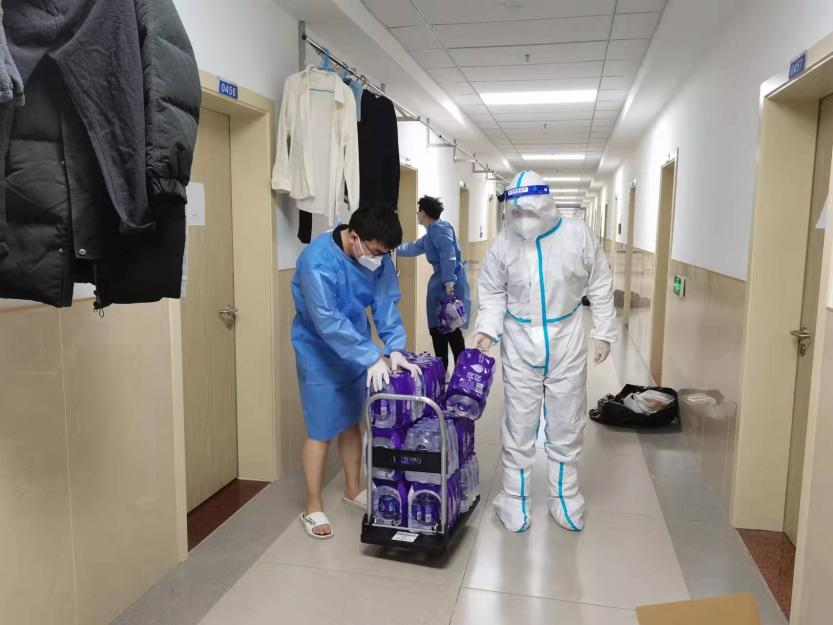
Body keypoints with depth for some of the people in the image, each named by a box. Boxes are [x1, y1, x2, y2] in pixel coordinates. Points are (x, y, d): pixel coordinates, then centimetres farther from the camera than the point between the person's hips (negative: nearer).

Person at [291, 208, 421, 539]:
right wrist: (372, 358, -34)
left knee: (351, 422, 18)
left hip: (357, 351, 6)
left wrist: (394, 348, -22)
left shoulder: (378, 257, -9)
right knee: (321, 431, 1)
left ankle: (353, 489, 36)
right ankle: (313, 507, 17)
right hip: (320, 356, -6)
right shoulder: (317, 261, -29)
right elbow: (329, 323, -32)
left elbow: (386, 303, -9)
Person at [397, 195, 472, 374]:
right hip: (440, 285, 10)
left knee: (450, 330, -10)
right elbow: (412, 248, 41)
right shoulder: (430, 234, 24)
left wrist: (449, 280, -29)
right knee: (438, 329, 9)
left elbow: (448, 253, -21)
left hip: (449, 285, -10)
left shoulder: (440, 228, -7)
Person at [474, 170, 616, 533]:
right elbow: (493, 293, 4)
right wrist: (487, 329, -11)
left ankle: (565, 498, 31)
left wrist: (602, 332, 3)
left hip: (566, 345, 1)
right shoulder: (503, 245, -7)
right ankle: (515, 499, 25)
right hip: (520, 348, 0)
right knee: (518, 427, 8)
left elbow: (600, 286, 1)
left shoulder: (578, 236, -9)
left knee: (566, 427, 13)